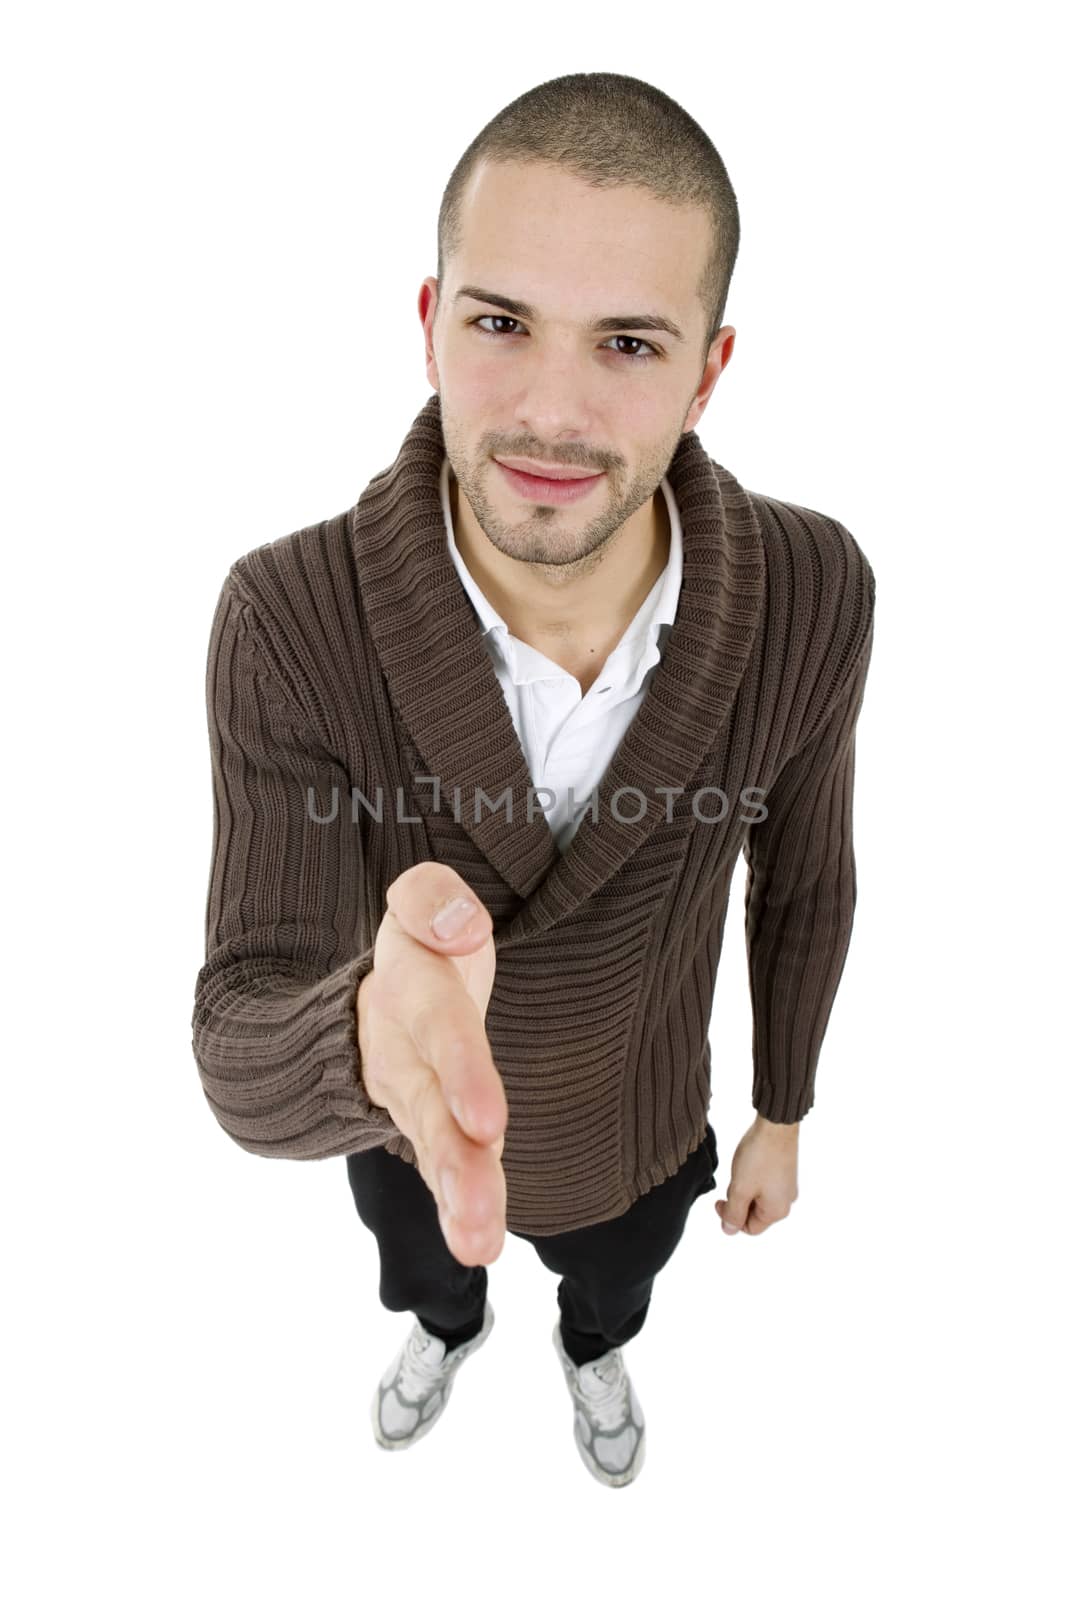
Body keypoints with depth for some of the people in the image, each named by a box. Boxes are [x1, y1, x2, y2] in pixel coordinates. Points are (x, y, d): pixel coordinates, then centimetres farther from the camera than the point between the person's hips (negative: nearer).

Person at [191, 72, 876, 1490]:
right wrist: (373, 1038, -60)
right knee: (423, 1272, 36)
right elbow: (248, 1073, -35)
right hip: (408, 1132, 0)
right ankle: (450, 1329, 75)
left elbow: (802, 870, -10)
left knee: (615, 1289, 36)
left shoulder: (810, 594, -30)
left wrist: (783, 1112, 2)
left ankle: (593, 1350, 76)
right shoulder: (288, 623, -36)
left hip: (643, 1135, 1)